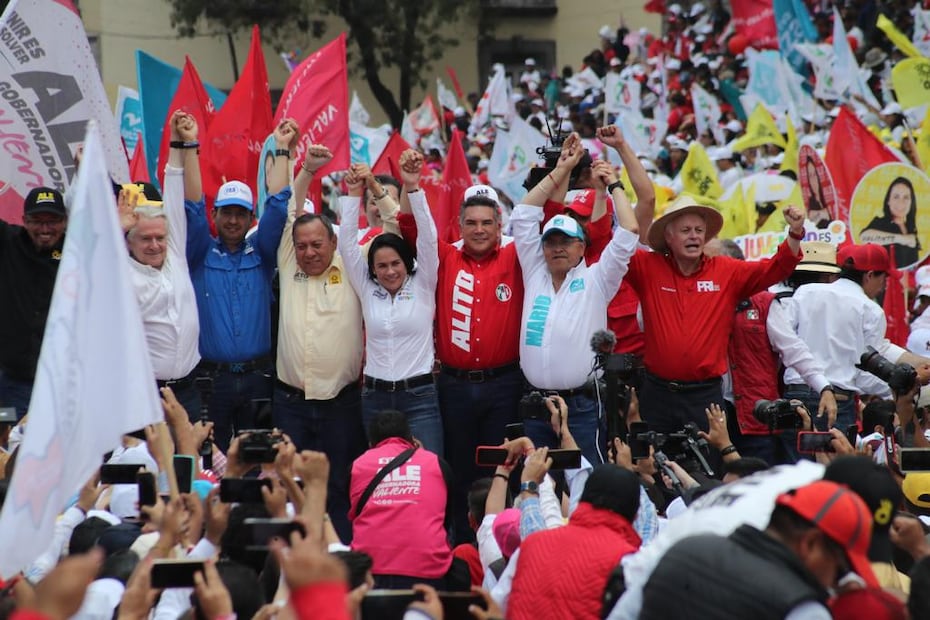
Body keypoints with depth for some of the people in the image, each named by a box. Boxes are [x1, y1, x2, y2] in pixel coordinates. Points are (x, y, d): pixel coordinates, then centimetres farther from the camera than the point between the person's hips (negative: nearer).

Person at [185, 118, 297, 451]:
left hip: (256, 377, 1)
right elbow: (191, 206, -2)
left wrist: (282, 150, 3)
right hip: (210, 378, -1)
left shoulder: (261, 253, 10)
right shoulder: (201, 254, 7)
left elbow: (277, 205, 5)